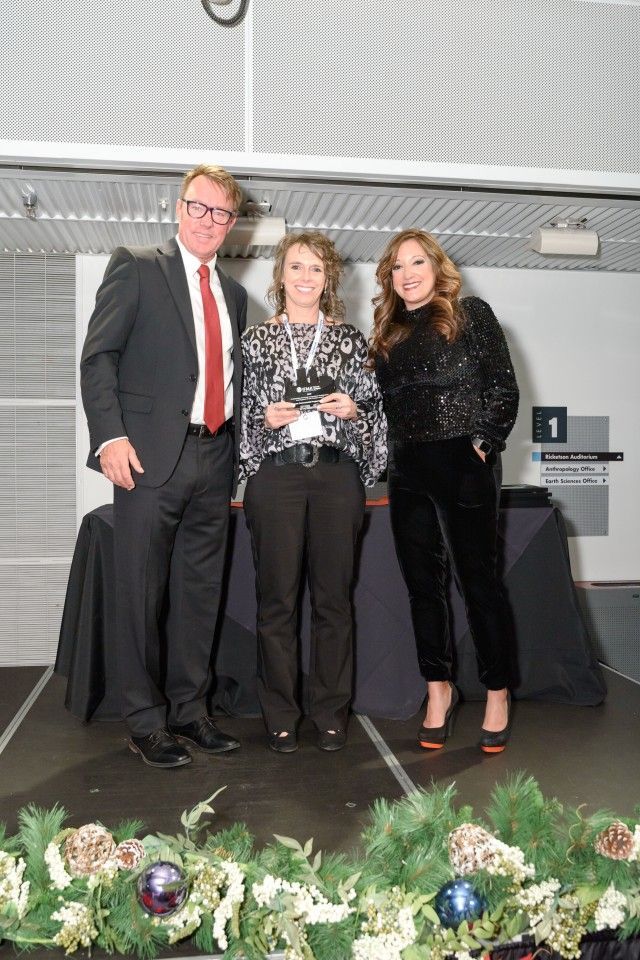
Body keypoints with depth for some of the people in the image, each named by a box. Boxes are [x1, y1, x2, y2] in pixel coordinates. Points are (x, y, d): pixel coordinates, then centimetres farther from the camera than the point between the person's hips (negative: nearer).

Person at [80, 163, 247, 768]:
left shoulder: (233, 294, 20)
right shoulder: (136, 267, 3)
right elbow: (98, 355, -5)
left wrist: (241, 438, 7)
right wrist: (110, 435, -15)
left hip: (215, 459, 6)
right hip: (152, 455, -5)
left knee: (200, 592, 10)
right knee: (142, 593, 1)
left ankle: (188, 710, 23)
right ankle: (145, 722, 13)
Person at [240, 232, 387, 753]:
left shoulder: (350, 338, 12)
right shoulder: (256, 339, 10)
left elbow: (375, 407, 14)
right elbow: (239, 411, 11)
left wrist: (353, 410, -6)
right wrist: (264, 418, -8)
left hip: (337, 474, 1)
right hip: (276, 476, -1)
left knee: (334, 597, 4)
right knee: (277, 598, 1)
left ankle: (331, 712, 17)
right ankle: (280, 716, 13)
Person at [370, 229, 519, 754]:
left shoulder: (471, 314, 3)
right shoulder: (386, 335, 16)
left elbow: (503, 388, -2)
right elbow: (384, 405, 16)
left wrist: (483, 443, -10)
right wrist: (391, 458, 5)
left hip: (463, 464, -5)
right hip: (408, 472, 5)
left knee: (478, 578, -1)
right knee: (423, 584, 7)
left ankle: (498, 694, 10)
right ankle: (439, 690, 18)